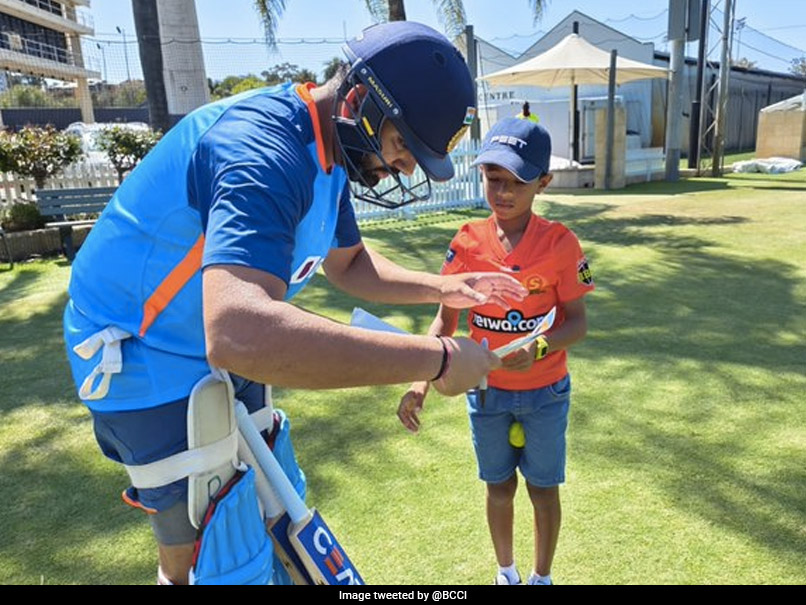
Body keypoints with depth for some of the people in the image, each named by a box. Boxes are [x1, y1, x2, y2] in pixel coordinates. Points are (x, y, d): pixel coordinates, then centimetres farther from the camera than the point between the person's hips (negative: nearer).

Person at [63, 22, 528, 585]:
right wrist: (437, 358, -44)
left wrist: (443, 288, -3)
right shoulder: (263, 147, -33)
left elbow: (348, 264, 12)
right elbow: (240, 334, -49)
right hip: (148, 361, -9)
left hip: (221, 355, 9)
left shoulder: (327, 153, -1)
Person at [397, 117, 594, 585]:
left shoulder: (561, 243, -15)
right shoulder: (468, 242, -9)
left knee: (543, 488, 15)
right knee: (499, 486, 19)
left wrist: (540, 348, -32)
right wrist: (421, 382, -19)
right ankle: (506, 573, 43)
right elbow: (445, 321, -7)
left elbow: (577, 322, -11)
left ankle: (542, 577, 40)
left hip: (544, 392, -2)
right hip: (486, 389, 2)